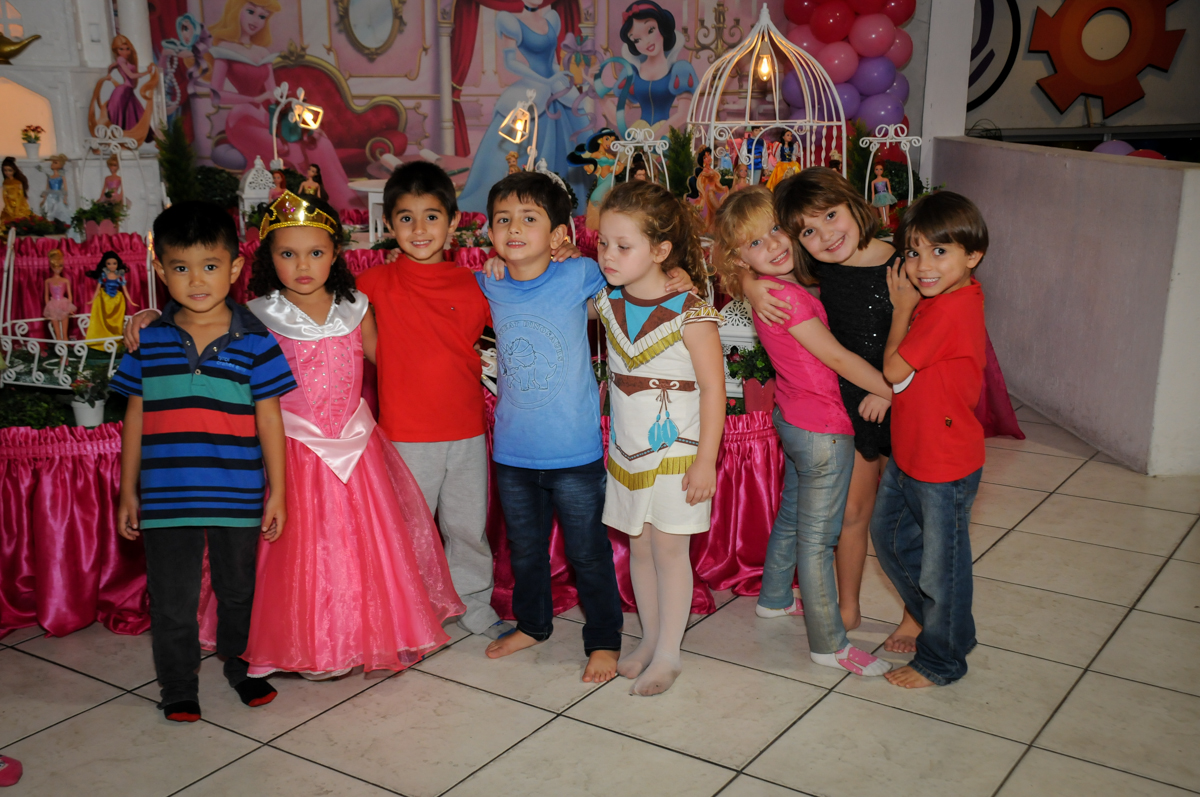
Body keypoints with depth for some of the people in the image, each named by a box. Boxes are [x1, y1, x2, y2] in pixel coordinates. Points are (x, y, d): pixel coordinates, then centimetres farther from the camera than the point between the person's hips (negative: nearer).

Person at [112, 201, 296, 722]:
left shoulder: (254, 341, -5)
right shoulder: (148, 341, 0)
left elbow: (269, 419, -2)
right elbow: (135, 418, 6)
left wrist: (277, 491, -2)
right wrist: (128, 490, 7)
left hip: (237, 496, -1)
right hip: (167, 497, 1)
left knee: (239, 590, 17)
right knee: (172, 600, 10)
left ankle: (241, 666, 39)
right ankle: (178, 684, 29)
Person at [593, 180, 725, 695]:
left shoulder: (690, 315, -18)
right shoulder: (606, 303, -1)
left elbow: (713, 388, -15)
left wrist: (705, 459, -16)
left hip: (676, 450, -5)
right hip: (627, 449, 6)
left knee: (668, 547, 2)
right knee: (639, 545, 14)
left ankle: (668, 654, 15)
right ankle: (650, 639, 29)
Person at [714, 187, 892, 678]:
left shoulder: (775, 288, 3)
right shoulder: (784, 294, -24)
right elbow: (837, 357, -20)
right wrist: (891, 389, -9)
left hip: (793, 417, 10)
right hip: (822, 427, -10)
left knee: (792, 516, 25)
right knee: (817, 537, 0)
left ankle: (773, 599, 44)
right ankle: (829, 645, 11)